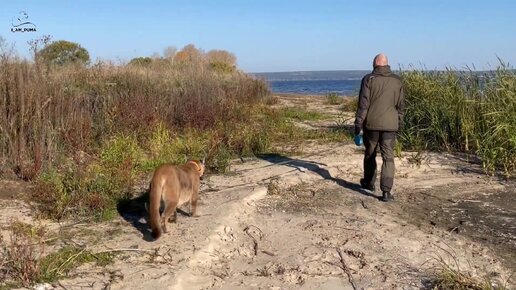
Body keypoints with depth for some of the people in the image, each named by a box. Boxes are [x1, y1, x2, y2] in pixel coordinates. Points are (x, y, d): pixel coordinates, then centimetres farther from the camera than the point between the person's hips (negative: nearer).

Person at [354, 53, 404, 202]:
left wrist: (358, 124, -3)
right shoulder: (397, 80, 7)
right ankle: (386, 191, -9)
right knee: (388, 157, 0)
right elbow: (400, 106, 12)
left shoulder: (369, 79, -4)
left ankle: (369, 183, 33)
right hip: (390, 125, 2)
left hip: (371, 124, -1)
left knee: (370, 154, 17)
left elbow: (363, 104, -8)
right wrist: (399, 124, 21)